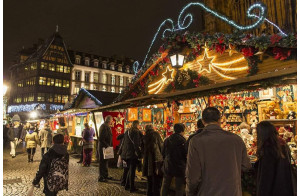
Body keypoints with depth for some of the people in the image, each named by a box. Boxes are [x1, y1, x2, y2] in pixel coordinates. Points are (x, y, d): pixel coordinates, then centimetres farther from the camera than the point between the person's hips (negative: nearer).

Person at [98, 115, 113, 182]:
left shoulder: (107, 127, 13)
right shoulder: (103, 127, -18)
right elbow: (101, 138, -23)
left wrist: (109, 145, 12)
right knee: (102, 162, -1)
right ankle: (101, 177, 8)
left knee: (106, 161, 17)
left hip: (106, 147, 10)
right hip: (103, 147, -10)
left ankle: (105, 175, 29)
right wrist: (107, 145, -20)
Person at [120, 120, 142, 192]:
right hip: (133, 154, -7)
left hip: (126, 154, 7)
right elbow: (136, 144, -18)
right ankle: (132, 188, 10)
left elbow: (123, 143, 14)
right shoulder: (137, 132, -13)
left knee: (128, 169, 19)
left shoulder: (127, 132, 9)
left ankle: (127, 185, 28)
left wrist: (121, 152, 20)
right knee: (132, 170, 2)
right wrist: (139, 154, -14)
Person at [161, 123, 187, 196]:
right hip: (179, 167, -4)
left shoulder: (167, 140, -3)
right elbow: (186, 155, -10)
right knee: (179, 188, 11)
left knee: (165, 186, 20)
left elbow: (163, 154, 6)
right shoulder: (183, 141, -17)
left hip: (168, 167, 4)